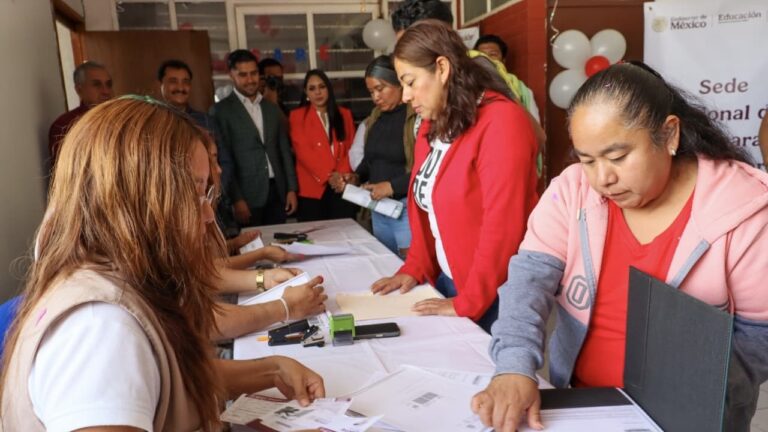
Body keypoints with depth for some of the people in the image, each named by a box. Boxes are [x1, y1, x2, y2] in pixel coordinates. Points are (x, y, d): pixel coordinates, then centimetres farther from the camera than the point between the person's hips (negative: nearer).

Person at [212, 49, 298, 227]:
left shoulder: (272, 109, 13)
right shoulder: (221, 110, -3)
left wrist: (291, 189, 7)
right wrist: (236, 199, -13)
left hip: (277, 193, 4)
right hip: (247, 195, -4)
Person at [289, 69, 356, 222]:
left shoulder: (344, 114, 16)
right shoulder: (297, 116, 5)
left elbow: (351, 147, 8)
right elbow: (303, 151, -5)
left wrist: (343, 173, -9)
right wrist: (328, 176, -15)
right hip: (312, 188, -2)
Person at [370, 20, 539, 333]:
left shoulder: (501, 121, -19)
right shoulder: (432, 128, 8)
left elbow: (501, 225, -23)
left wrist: (468, 303, -18)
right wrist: (415, 268, 4)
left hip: (493, 296, -7)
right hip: (448, 282, 7)